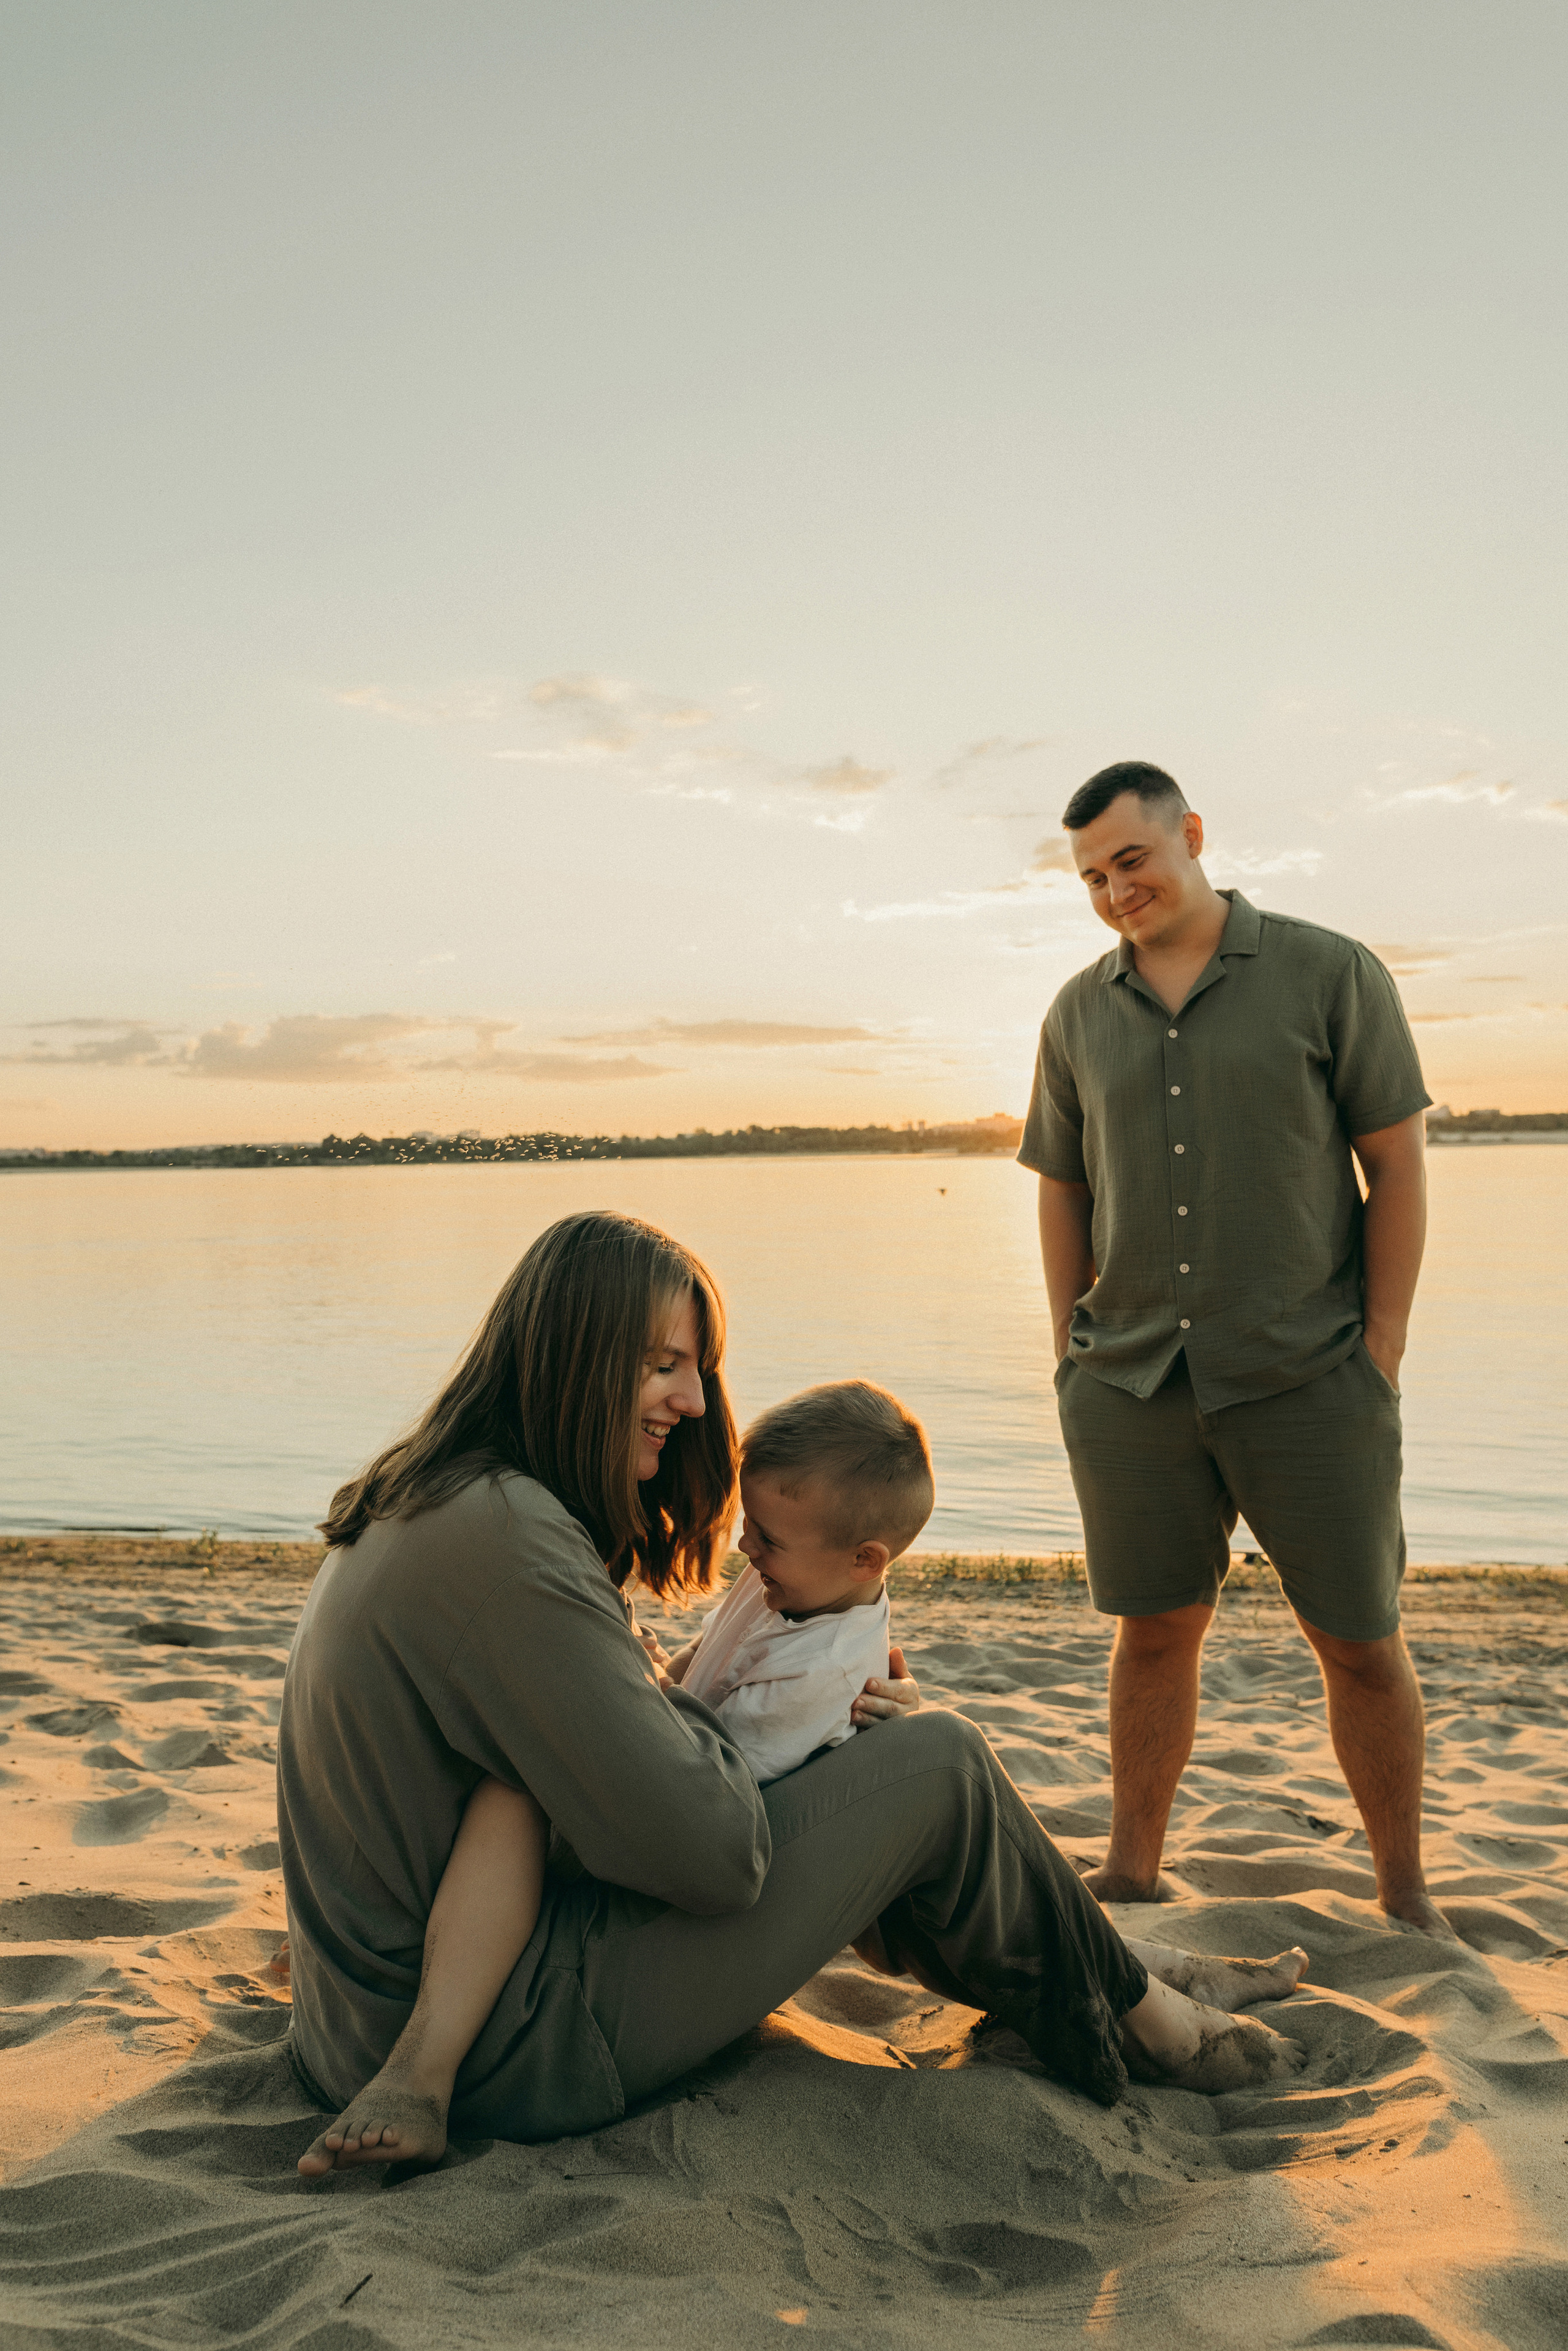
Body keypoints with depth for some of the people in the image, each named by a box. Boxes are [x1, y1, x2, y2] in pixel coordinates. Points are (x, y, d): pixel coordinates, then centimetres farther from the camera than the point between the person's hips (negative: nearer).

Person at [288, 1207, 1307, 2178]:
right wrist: (689, 1705, -6)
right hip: (510, 2054, -10)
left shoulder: (429, 1504, 7)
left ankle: (1129, 1972, 26)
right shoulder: (504, 1536, -26)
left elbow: (604, 1742, 13)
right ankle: (1141, 2019, 18)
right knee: (940, 1761, -8)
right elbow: (708, 1852, -26)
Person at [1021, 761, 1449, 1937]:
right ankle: (1131, 1874, 26)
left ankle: (1408, 1896, 25)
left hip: (1309, 1377, -2)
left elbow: (1399, 1162, -2)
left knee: (1363, 1642, 6)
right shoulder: (1079, 1014, 8)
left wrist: (1381, 1354, -6)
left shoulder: (1330, 973, -1)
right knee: (1155, 1630, 11)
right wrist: (1074, 1349, 7)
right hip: (1132, 1385, 3)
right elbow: (1063, 1190, 14)